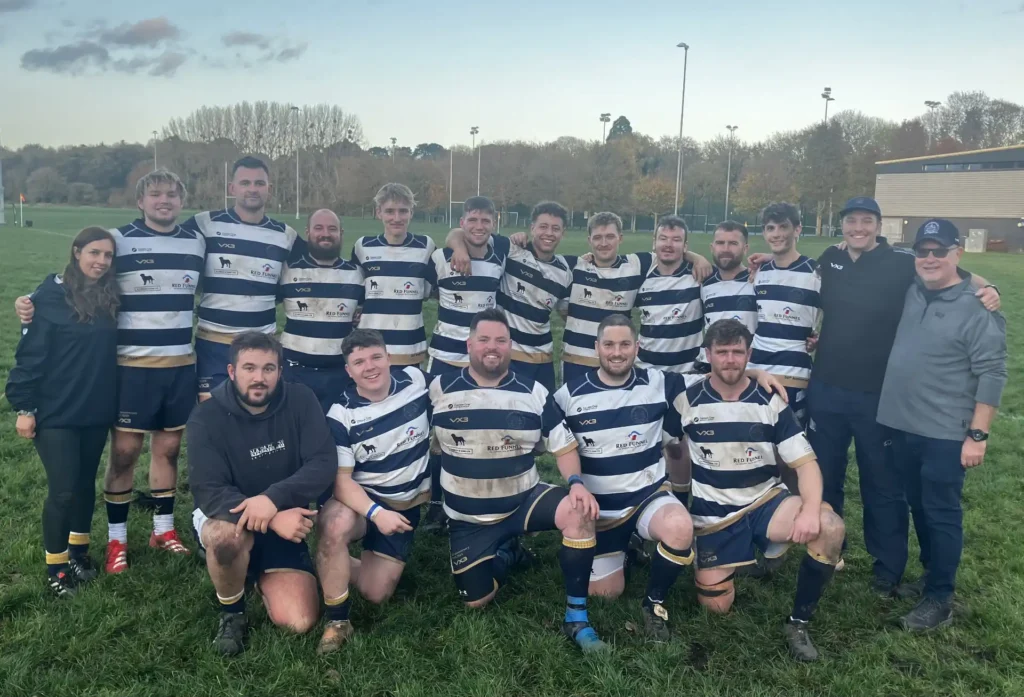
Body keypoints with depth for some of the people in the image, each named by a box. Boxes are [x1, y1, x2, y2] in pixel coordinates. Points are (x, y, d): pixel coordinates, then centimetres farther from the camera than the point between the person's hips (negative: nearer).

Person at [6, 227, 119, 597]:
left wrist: (115, 404, 8)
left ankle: (78, 551, 34)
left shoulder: (109, 297, 4)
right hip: (55, 413, -5)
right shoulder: (50, 296, -12)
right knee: (63, 490, -2)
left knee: (85, 483, 16)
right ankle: (55, 566, 17)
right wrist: (24, 407, -11)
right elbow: (30, 354, -11)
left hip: (96, 412, 5)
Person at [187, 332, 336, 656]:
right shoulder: (206, 418, -16)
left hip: (284, 524, 2)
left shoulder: (300, 400, -12)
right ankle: (231, 613, -6)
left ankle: (262, 577, 23)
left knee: (299, 623, -12)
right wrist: (274, 519, -38)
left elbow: (324, 464, -19)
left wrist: (273, 499, -35)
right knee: (226, 534, -39)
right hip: (230, 520, -2)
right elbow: (209, 493, -23)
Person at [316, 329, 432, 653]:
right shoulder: (342, 414, -16)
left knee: (375, 593, -2)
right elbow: (341, 478, -16)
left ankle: (334, 567, 30)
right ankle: (337, 621, -17)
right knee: (335, 525, -37)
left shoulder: (416, 379, -10)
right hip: (360, 500, -2)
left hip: (406, 505, 3)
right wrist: (376, 513, -32)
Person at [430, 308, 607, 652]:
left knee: (579, 512, -29)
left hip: (525, 500, 0)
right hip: (468, 519, 0)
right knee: (476, 601, -2)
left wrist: (576, 482, -20)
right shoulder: (441, 389, -6)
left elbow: (563, 446, -1)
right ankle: (504, 555, 31)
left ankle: (577, 617, -16)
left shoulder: (533, 393, -4)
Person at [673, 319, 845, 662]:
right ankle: (725, 562, 31)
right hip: (713, 515, 0)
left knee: (830, 527, -28)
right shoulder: (687, 403, -6)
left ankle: (799, 623, -8)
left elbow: (806, 462, -9)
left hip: (766, 502, 1)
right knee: (716, 606, -5)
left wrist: (811, 510, -27)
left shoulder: (771, 402, -5)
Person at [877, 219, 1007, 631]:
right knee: (917, 506, 18)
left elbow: (991, 375, -13)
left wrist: (978, 435, -15)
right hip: (902, 425, 6)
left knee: (941, 513, 3)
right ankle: (932, 573, 36)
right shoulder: (911, 292, 5)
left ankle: (939, 599, 14)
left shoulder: (977, 308, -12)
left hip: (945, 434, -6)